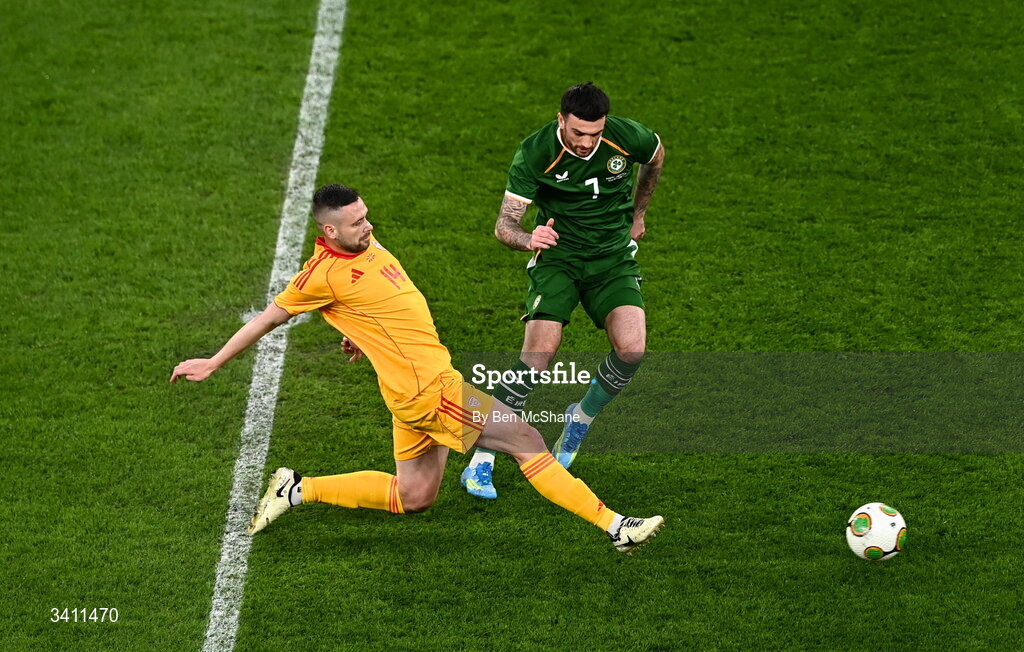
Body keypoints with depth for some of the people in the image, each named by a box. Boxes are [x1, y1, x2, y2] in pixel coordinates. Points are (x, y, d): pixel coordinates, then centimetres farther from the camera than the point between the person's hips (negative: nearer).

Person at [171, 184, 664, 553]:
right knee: (527, 441, -9)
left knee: (412, 497, 18)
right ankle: (613, 526, -5)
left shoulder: (364, 244, 6)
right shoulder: (325, 273, -17)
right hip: (428, 389, -10)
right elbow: (270, 317, -7)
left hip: (421, 387, 10)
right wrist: (212, 364, 1)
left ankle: (298, 490, 23)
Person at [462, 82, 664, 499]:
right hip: (557, 257, -2)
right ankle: (480, 462, -14)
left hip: (614, 257, 2)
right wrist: (528, 239, -42)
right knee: (540, 351, -21)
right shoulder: (534, 153, -20)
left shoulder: (626, 137, -14)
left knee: (631, 349, -20)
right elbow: (504, 225, -20)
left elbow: (656, 157, 13)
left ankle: (581, 419, 12)